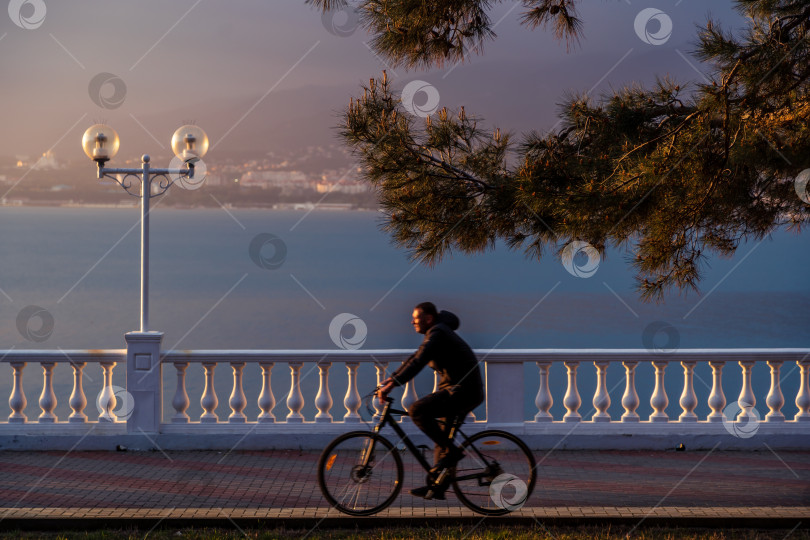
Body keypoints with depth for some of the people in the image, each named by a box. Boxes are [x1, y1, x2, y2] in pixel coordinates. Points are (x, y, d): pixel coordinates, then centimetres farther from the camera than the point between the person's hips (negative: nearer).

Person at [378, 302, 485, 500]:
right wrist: (390, 379, 17)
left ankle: (451, 451, -14)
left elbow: (418, 362, -24)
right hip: (459, 390, 11)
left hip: (463, 391, -11)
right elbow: (414, 359, 23)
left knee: (417, 410, -20)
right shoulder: (436, 333, 18)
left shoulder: (437, 333, -14)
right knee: (442, 434, 13)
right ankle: (437, 487, 16)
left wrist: (393, 384, -27)